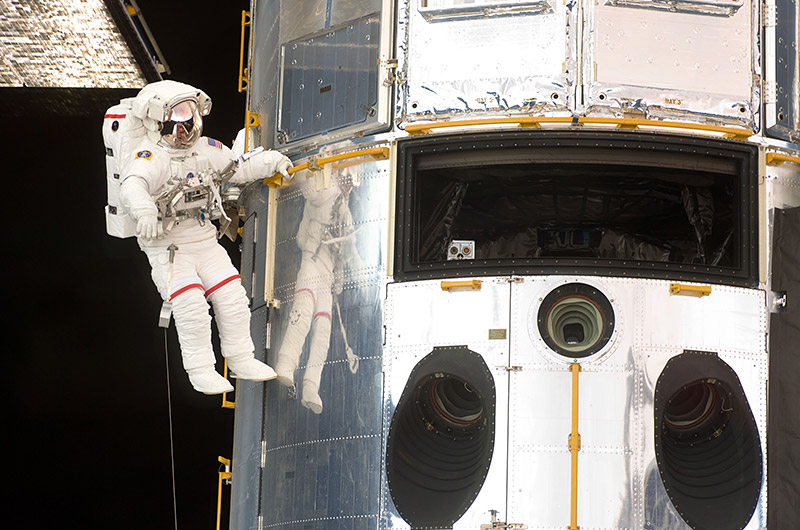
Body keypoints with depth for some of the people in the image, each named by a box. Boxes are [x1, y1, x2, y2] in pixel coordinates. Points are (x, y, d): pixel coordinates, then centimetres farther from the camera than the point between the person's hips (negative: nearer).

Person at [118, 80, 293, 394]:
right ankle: (200, 370, -4)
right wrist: (144, 210, -57)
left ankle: (240, 359, 13)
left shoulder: (206, 150, 5)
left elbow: (237, 168, 21)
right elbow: (133, 185, -37)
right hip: (167, 248, -6)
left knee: (232, 295, -4)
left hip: (205, 242, 6)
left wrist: (272, 161, 11)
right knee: (190, 304, -19)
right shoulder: (151, 157, -17)